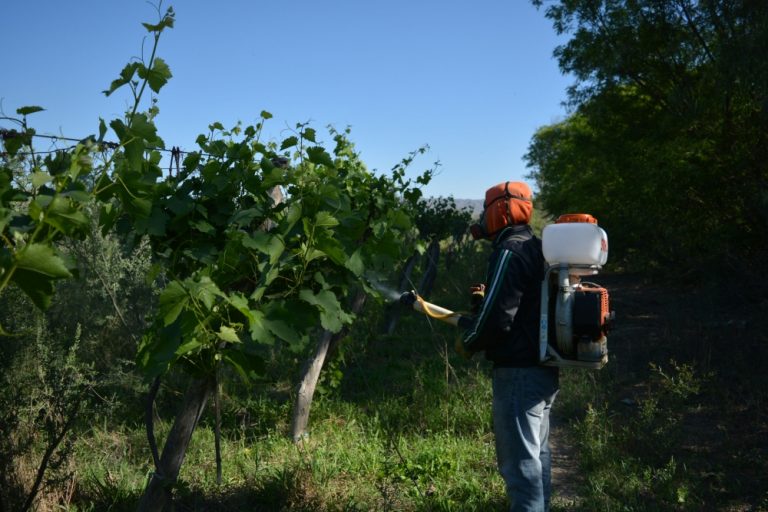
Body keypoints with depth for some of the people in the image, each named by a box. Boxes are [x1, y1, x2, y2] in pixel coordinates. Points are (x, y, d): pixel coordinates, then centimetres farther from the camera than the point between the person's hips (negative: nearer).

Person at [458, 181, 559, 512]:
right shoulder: (536, 249, 14)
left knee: (520, 461, -3)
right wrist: (487, 298, 16)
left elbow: (497, 319, -22)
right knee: (536, 453, 20)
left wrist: (467, 342, -4)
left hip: (520, 371, -10)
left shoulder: (510, 251, -17)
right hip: (542, 367, 10)